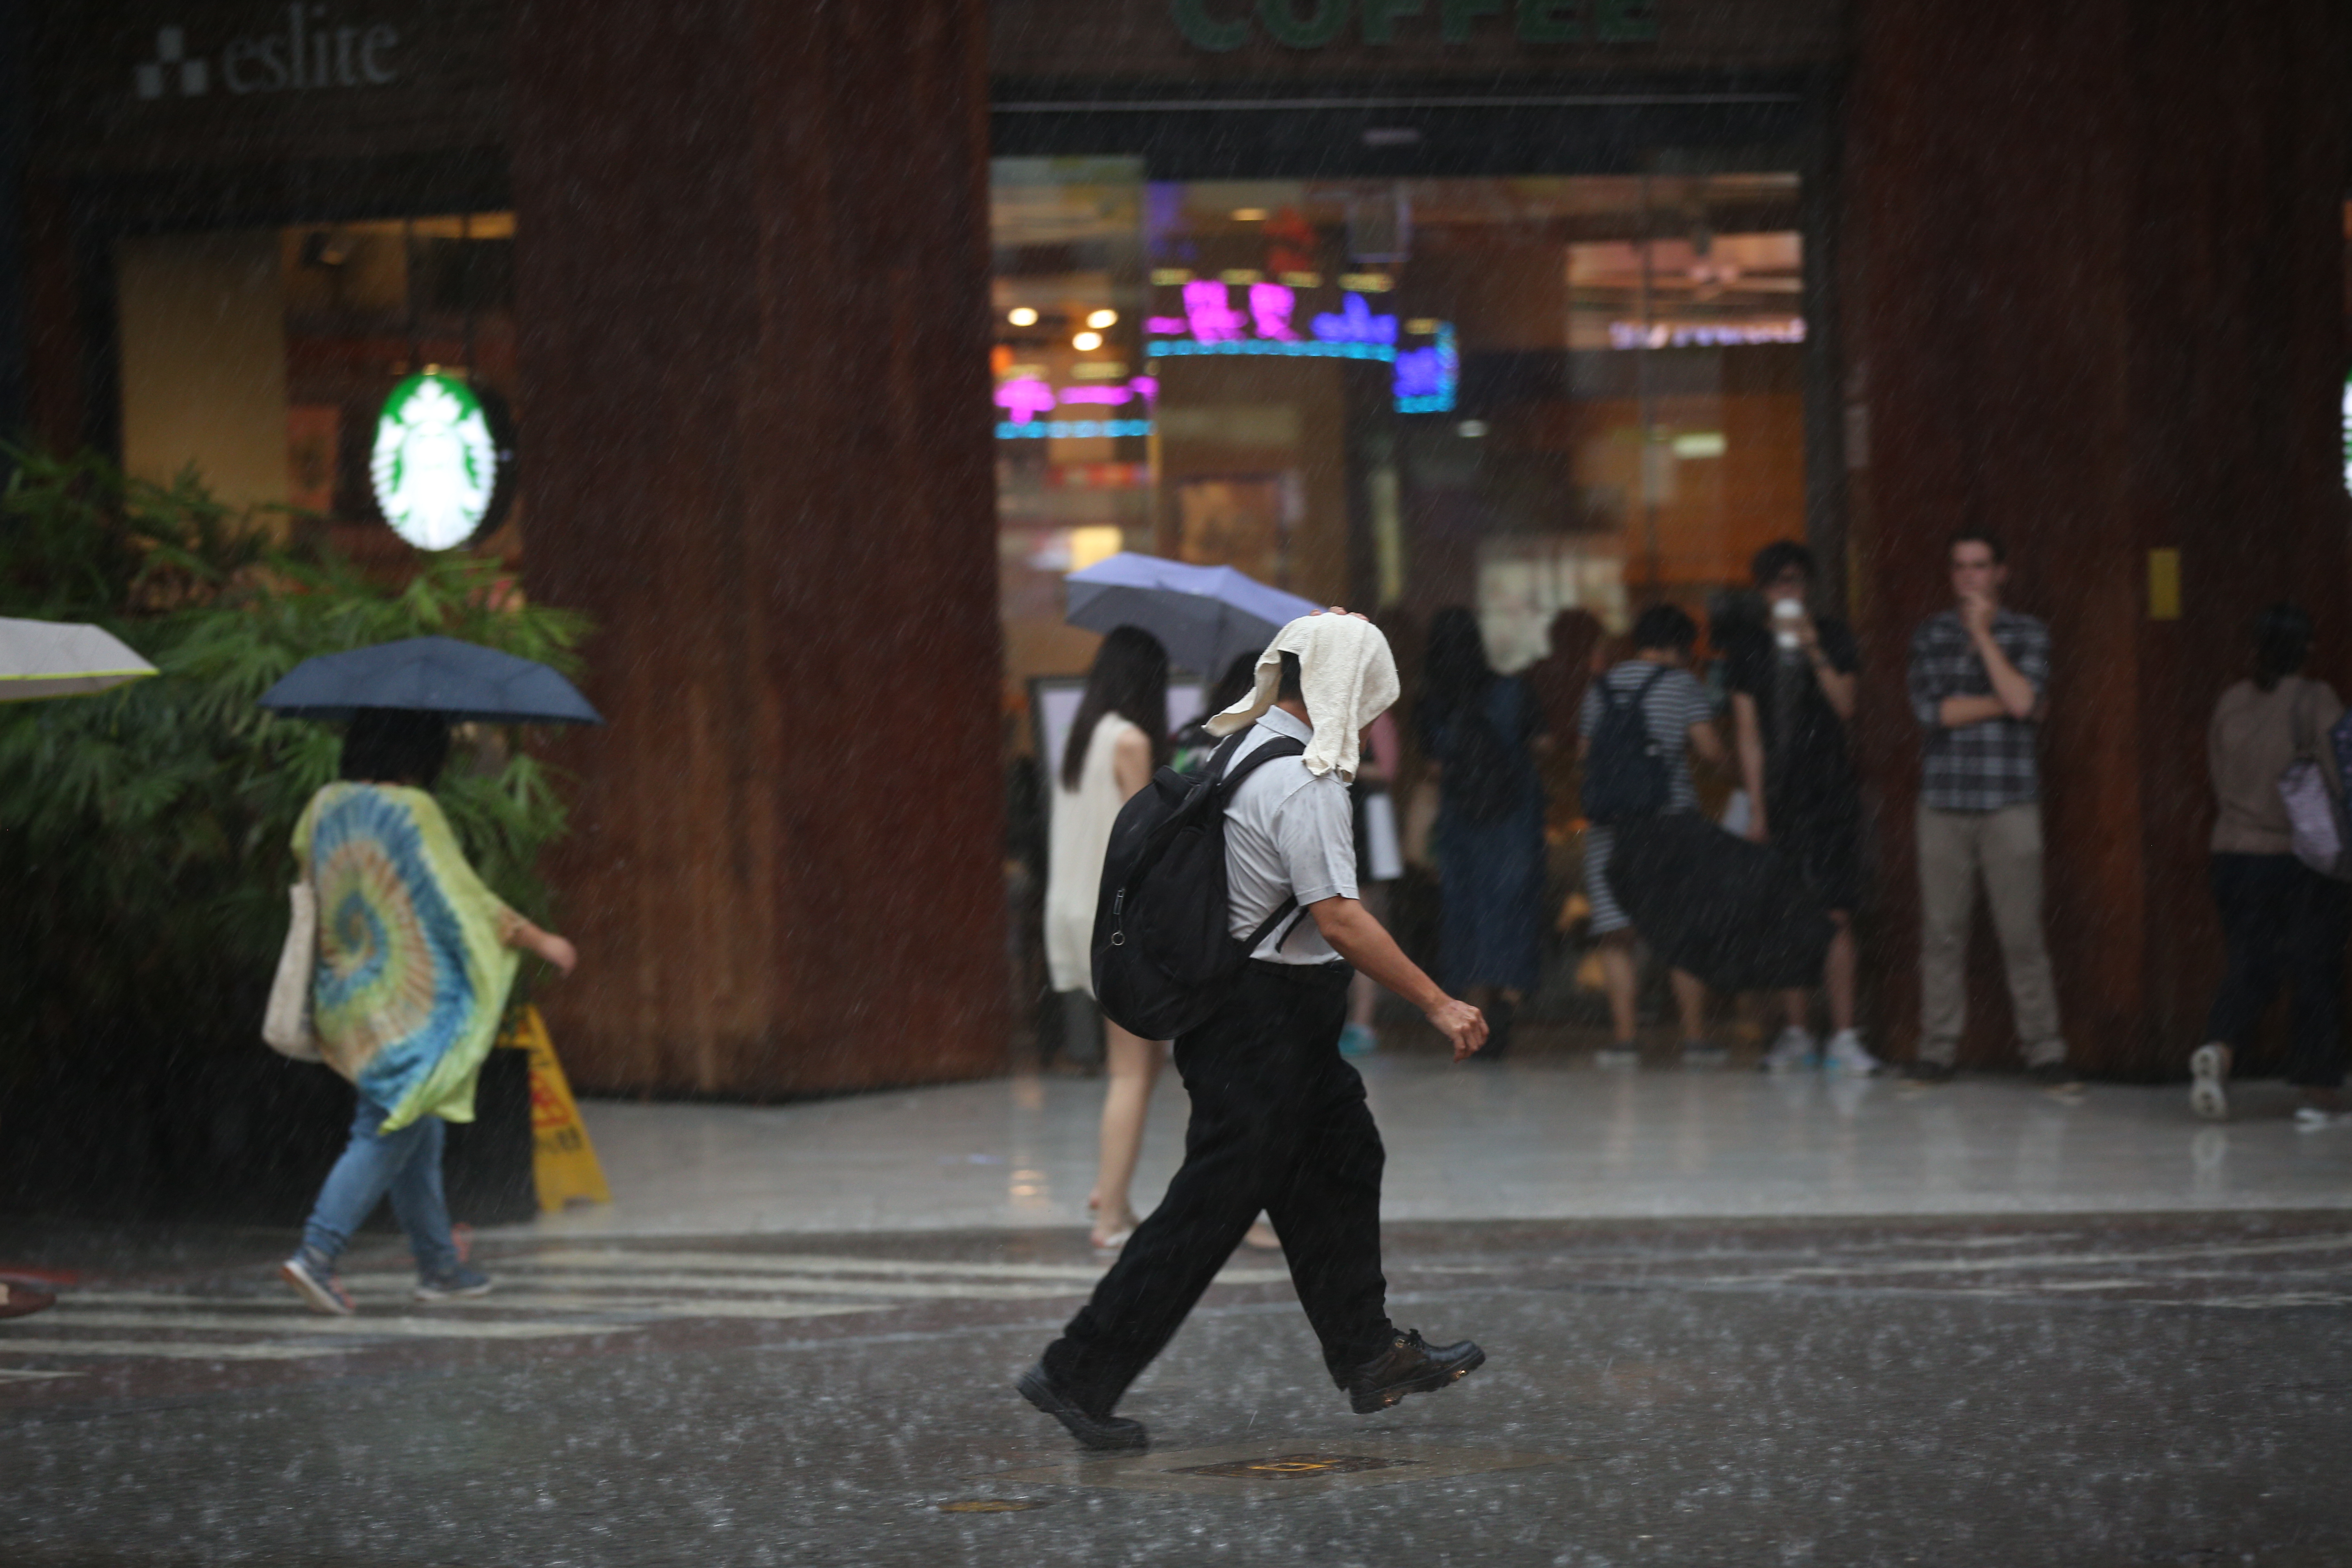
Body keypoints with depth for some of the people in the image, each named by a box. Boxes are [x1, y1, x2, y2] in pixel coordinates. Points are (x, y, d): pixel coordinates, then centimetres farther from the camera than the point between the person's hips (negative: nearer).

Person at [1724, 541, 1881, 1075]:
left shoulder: (1833, 637, 7)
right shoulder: (1747, 646, 6)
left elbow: (1845, 707, -2)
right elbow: (1747, 731, 4)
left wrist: (1816, 654, -15)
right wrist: (1757, 807, -2)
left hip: (1831, 792, -1)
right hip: (1779, 797, 1)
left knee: (1837, 915, -7)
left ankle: (1844, 1037, -7)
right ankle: (1796, 1034, 7)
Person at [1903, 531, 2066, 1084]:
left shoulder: (2027, 633, 6)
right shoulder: (1931, 635, 10)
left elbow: (2022, 700, -11)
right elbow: (1930, 708, -3)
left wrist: (1983, 634, -6)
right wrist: (2003, 705, -5)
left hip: (2009, 803, -2)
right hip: (1944, 800, 2)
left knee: (2022, 932, -5)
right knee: (1942, 933, 1)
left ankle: (2044, 1049, 0)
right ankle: (1938, 1048, 7)